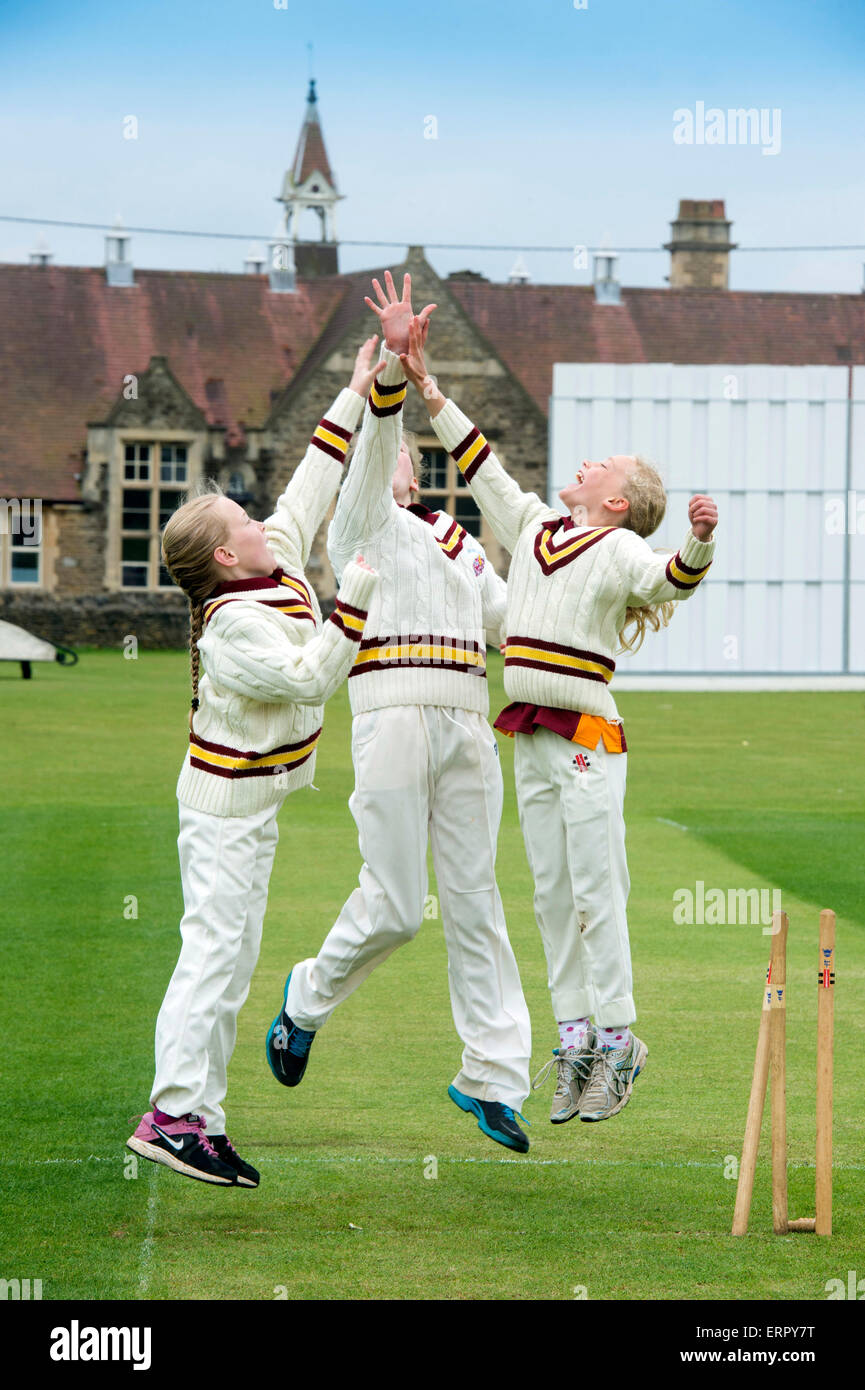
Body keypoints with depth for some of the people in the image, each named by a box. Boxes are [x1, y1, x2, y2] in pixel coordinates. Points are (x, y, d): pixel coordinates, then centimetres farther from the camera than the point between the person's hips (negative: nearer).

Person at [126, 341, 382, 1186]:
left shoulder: (282, 563, 5)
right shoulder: (233, 624, -21)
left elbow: (309, 489, 15)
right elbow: (311, 677, -25)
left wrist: (355, 397, 16)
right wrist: (355, 597, -23)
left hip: (251, 801, 10)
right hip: (226, 803, -10)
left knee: (233, 958, 8)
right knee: (215, 948, -13)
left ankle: (201, 1114, 9)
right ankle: (174, 1115, -16)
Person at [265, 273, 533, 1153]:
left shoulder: (459, 546, 26)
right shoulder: (360, 526, 7)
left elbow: (510, 623, 28)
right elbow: (372, 445, -10)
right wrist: (393, 363, -26)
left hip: (467, 727, 5)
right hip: (394, 716, -5)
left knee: (473, 899, 3)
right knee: (393, 906, -8)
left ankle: (492, 1076, 5)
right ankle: (308, 999, 20)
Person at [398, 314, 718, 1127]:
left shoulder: (618, 550, -7)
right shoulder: (533, 529, 14)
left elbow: (672, 578, -26)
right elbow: (481, 469, 21)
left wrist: (698, 541, -48)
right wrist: (425, 387, 20)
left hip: (588, 738, -7)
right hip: (530, 739, 7)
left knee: (596, 892, -6)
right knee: (552, 893, 8)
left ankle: (617, 1041, 0)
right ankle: (575, 1034, 13)